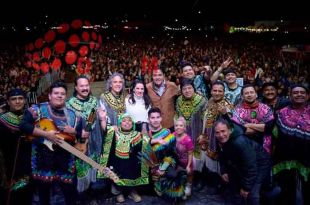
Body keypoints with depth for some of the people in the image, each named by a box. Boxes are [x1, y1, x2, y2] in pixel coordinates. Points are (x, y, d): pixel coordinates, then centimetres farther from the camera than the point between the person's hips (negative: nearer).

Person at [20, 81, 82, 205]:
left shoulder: (73, 115, 6)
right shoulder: (38, 109, -3)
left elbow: (81, 135, 11)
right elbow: (23, 126, -15)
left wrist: (74, 132, -12)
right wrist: (46, 134, -20)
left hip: (65, 160, 2)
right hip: (43, 159, -2)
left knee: (71, 193, 10)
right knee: (43, 192, 17)